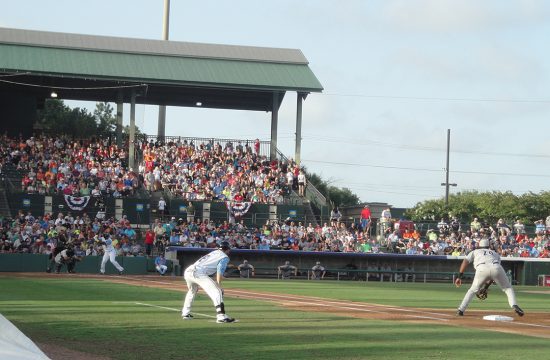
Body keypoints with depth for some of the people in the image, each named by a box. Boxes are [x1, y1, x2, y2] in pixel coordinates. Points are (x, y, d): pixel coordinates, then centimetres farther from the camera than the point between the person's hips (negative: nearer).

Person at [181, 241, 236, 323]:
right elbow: (220, 271, -8)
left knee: (192, 291, 34)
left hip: (188, 271, 8)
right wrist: (219, 285, -15)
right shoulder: (225, 257, 8)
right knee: (217, 292, -11)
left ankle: (185, 313, 39)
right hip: (199, 273, -8)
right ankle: (221, 316, -25)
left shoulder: (213, 253, 31)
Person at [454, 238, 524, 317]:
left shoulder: (475, 252, 35)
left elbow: (465, 261, 16)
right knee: (508, 288, 17)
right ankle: (514, 305, -7)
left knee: (473, 290, 18)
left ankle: (461, 310, 9)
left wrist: (459, 276, 11)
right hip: (497, 268, 1)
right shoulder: (495, 254, 39)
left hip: (481, 269, -1)